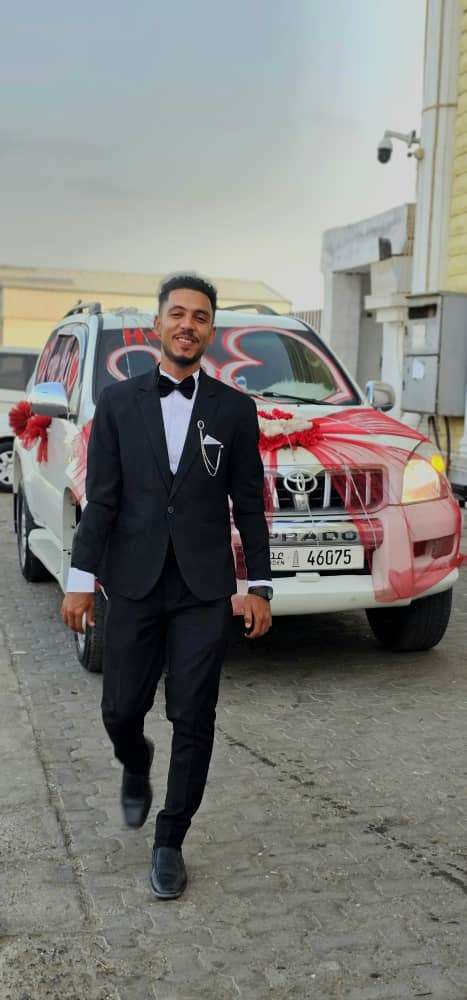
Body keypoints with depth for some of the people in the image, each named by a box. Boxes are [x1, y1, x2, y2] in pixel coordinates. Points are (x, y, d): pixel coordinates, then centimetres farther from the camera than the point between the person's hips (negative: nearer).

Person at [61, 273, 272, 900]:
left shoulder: (235, 409, 3)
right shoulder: (118, 403, 3)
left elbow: (249, 503, 5)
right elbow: (100, 499, 1)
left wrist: (259, 587, 2)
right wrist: (82, 580, -4)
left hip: (205, 590, 0)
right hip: (134, 586, 1)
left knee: (193, 720, 2)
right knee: (121, 711, 6)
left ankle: (170, 842, 19)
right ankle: (136, 766, 42)